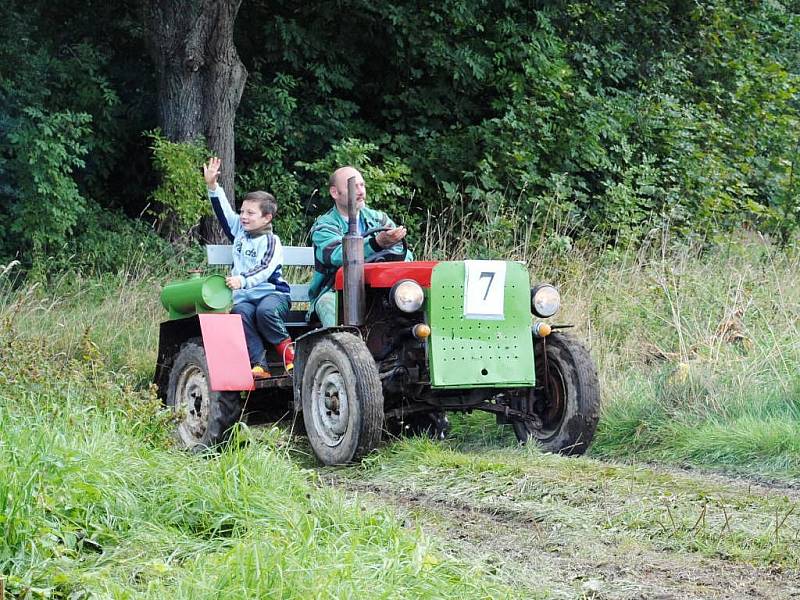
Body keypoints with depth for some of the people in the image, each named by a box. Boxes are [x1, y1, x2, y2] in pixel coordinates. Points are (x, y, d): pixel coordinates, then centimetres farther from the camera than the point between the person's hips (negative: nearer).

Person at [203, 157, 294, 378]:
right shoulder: (239, 231, 16)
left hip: (272, 293, -5)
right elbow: (223, 211, 19)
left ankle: (286, 348, -13)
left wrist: (243, 280, -36)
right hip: (244, 297, 5)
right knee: (241, 313, -30)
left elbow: (265, 269, -20)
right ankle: (259, 365, -36)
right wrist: (212, 186, 8)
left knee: (265, 311, -38)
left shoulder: (271, 241, -5)